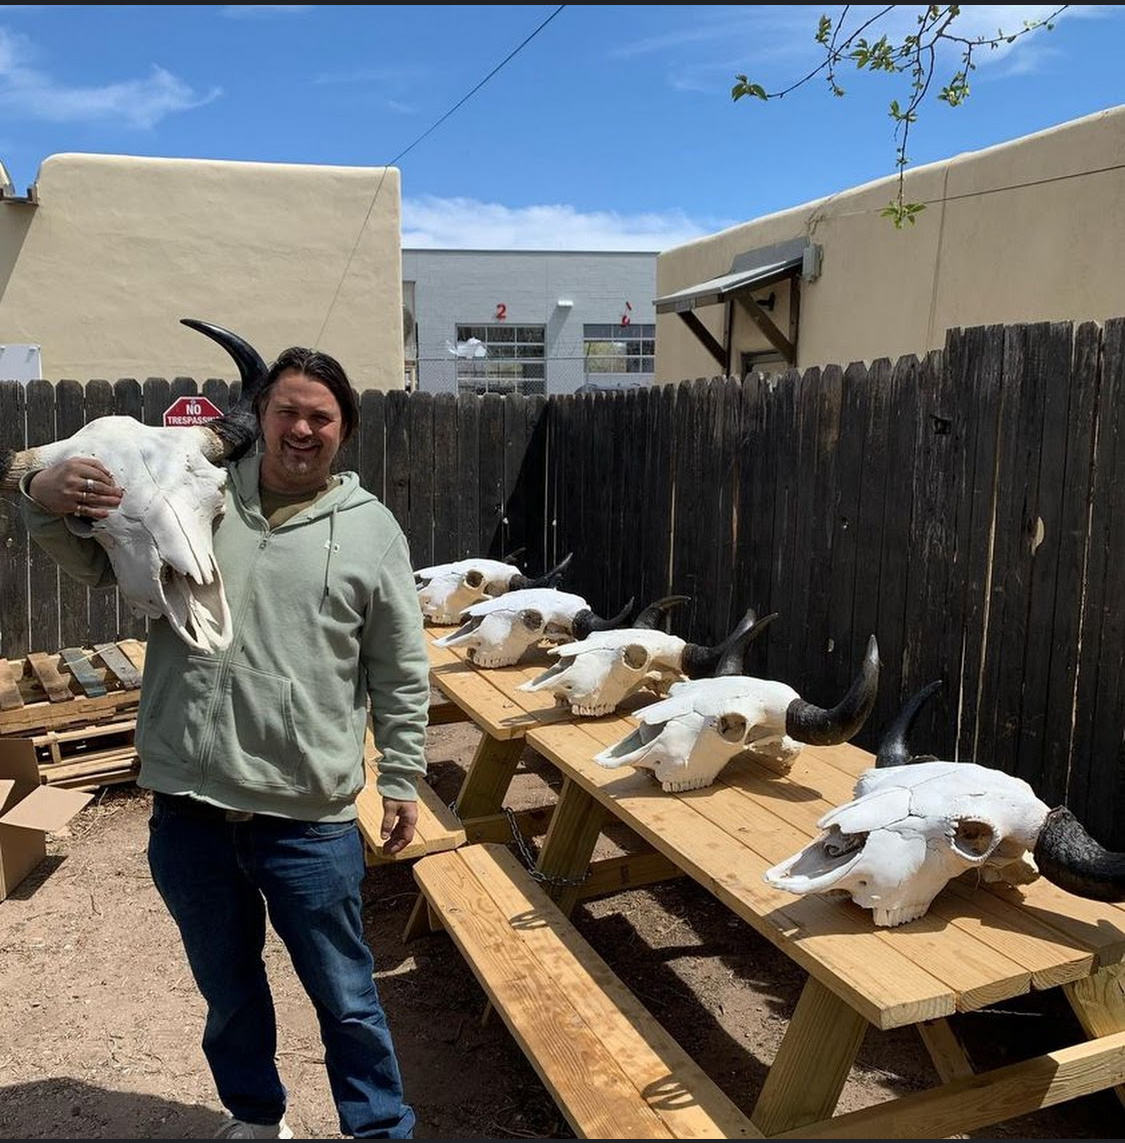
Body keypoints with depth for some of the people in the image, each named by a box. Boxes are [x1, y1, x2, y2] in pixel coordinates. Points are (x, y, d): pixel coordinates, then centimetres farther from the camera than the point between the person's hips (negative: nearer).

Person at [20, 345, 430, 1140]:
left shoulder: (371, 529, -3)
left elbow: (402, 673, 2)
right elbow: (94, 563, 12)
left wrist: (403, 777, 2)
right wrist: (45, 497, -9)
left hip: (309, 820, -2)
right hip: (190, 810, 3)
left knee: (345, 997, 11)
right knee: (227, 987, 23)